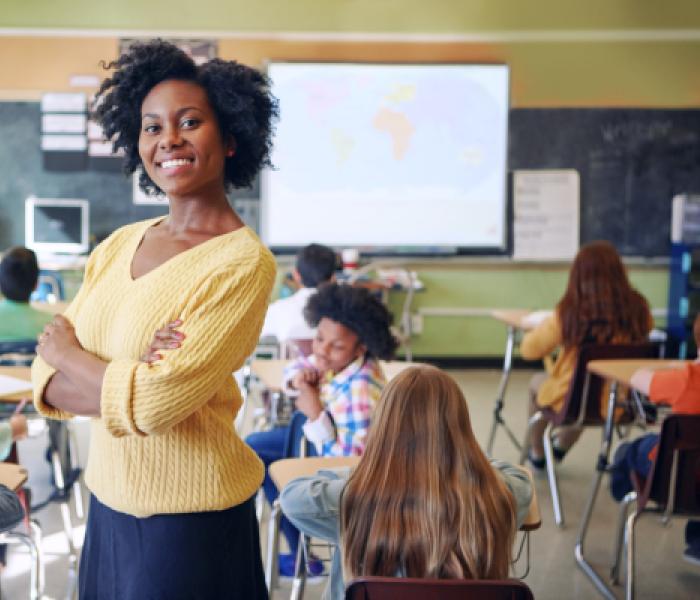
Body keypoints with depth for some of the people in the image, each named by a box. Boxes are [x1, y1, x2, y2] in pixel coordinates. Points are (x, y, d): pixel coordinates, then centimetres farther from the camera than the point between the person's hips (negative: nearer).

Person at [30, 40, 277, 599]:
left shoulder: (244, 263, -17)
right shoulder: (116, 247, 3)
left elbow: (154, 404, -24)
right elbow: (46, 382, 0)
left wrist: (66, 352, -7)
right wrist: (126, 383, -19)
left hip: (192, 522, -6)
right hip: (109, 506, 6)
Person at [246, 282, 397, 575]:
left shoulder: (360, 391, -38)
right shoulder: (337, 360, -14)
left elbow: (345, 462, -36)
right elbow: (298, 366, 8)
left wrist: (315, 413, -33)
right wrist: (298, 377, -16)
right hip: (330, 439, 9)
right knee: (255, 445, 20)